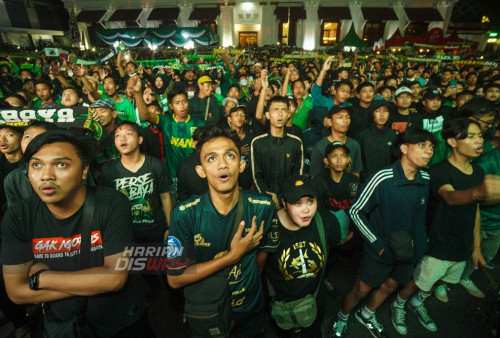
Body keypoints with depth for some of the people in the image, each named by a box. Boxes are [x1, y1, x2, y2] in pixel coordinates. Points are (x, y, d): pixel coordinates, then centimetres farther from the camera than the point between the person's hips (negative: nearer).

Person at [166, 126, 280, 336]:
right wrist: (232, 256, -27)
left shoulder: (263, 207, -18)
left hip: (249, 313, 2)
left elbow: (262, 254, -1)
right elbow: (175, 279, -21)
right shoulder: (184, 214, -23)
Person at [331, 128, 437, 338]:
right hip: (381, 250, -5)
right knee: (362, 290, 9)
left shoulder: (427, 179, -7)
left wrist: (421, 240, 6)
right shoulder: (383, 179, -26)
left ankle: (367, 315, 52)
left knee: (390, 286, 24)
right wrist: (377, 243, -18)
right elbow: (355, 211, -19)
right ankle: (341, 319, 40)